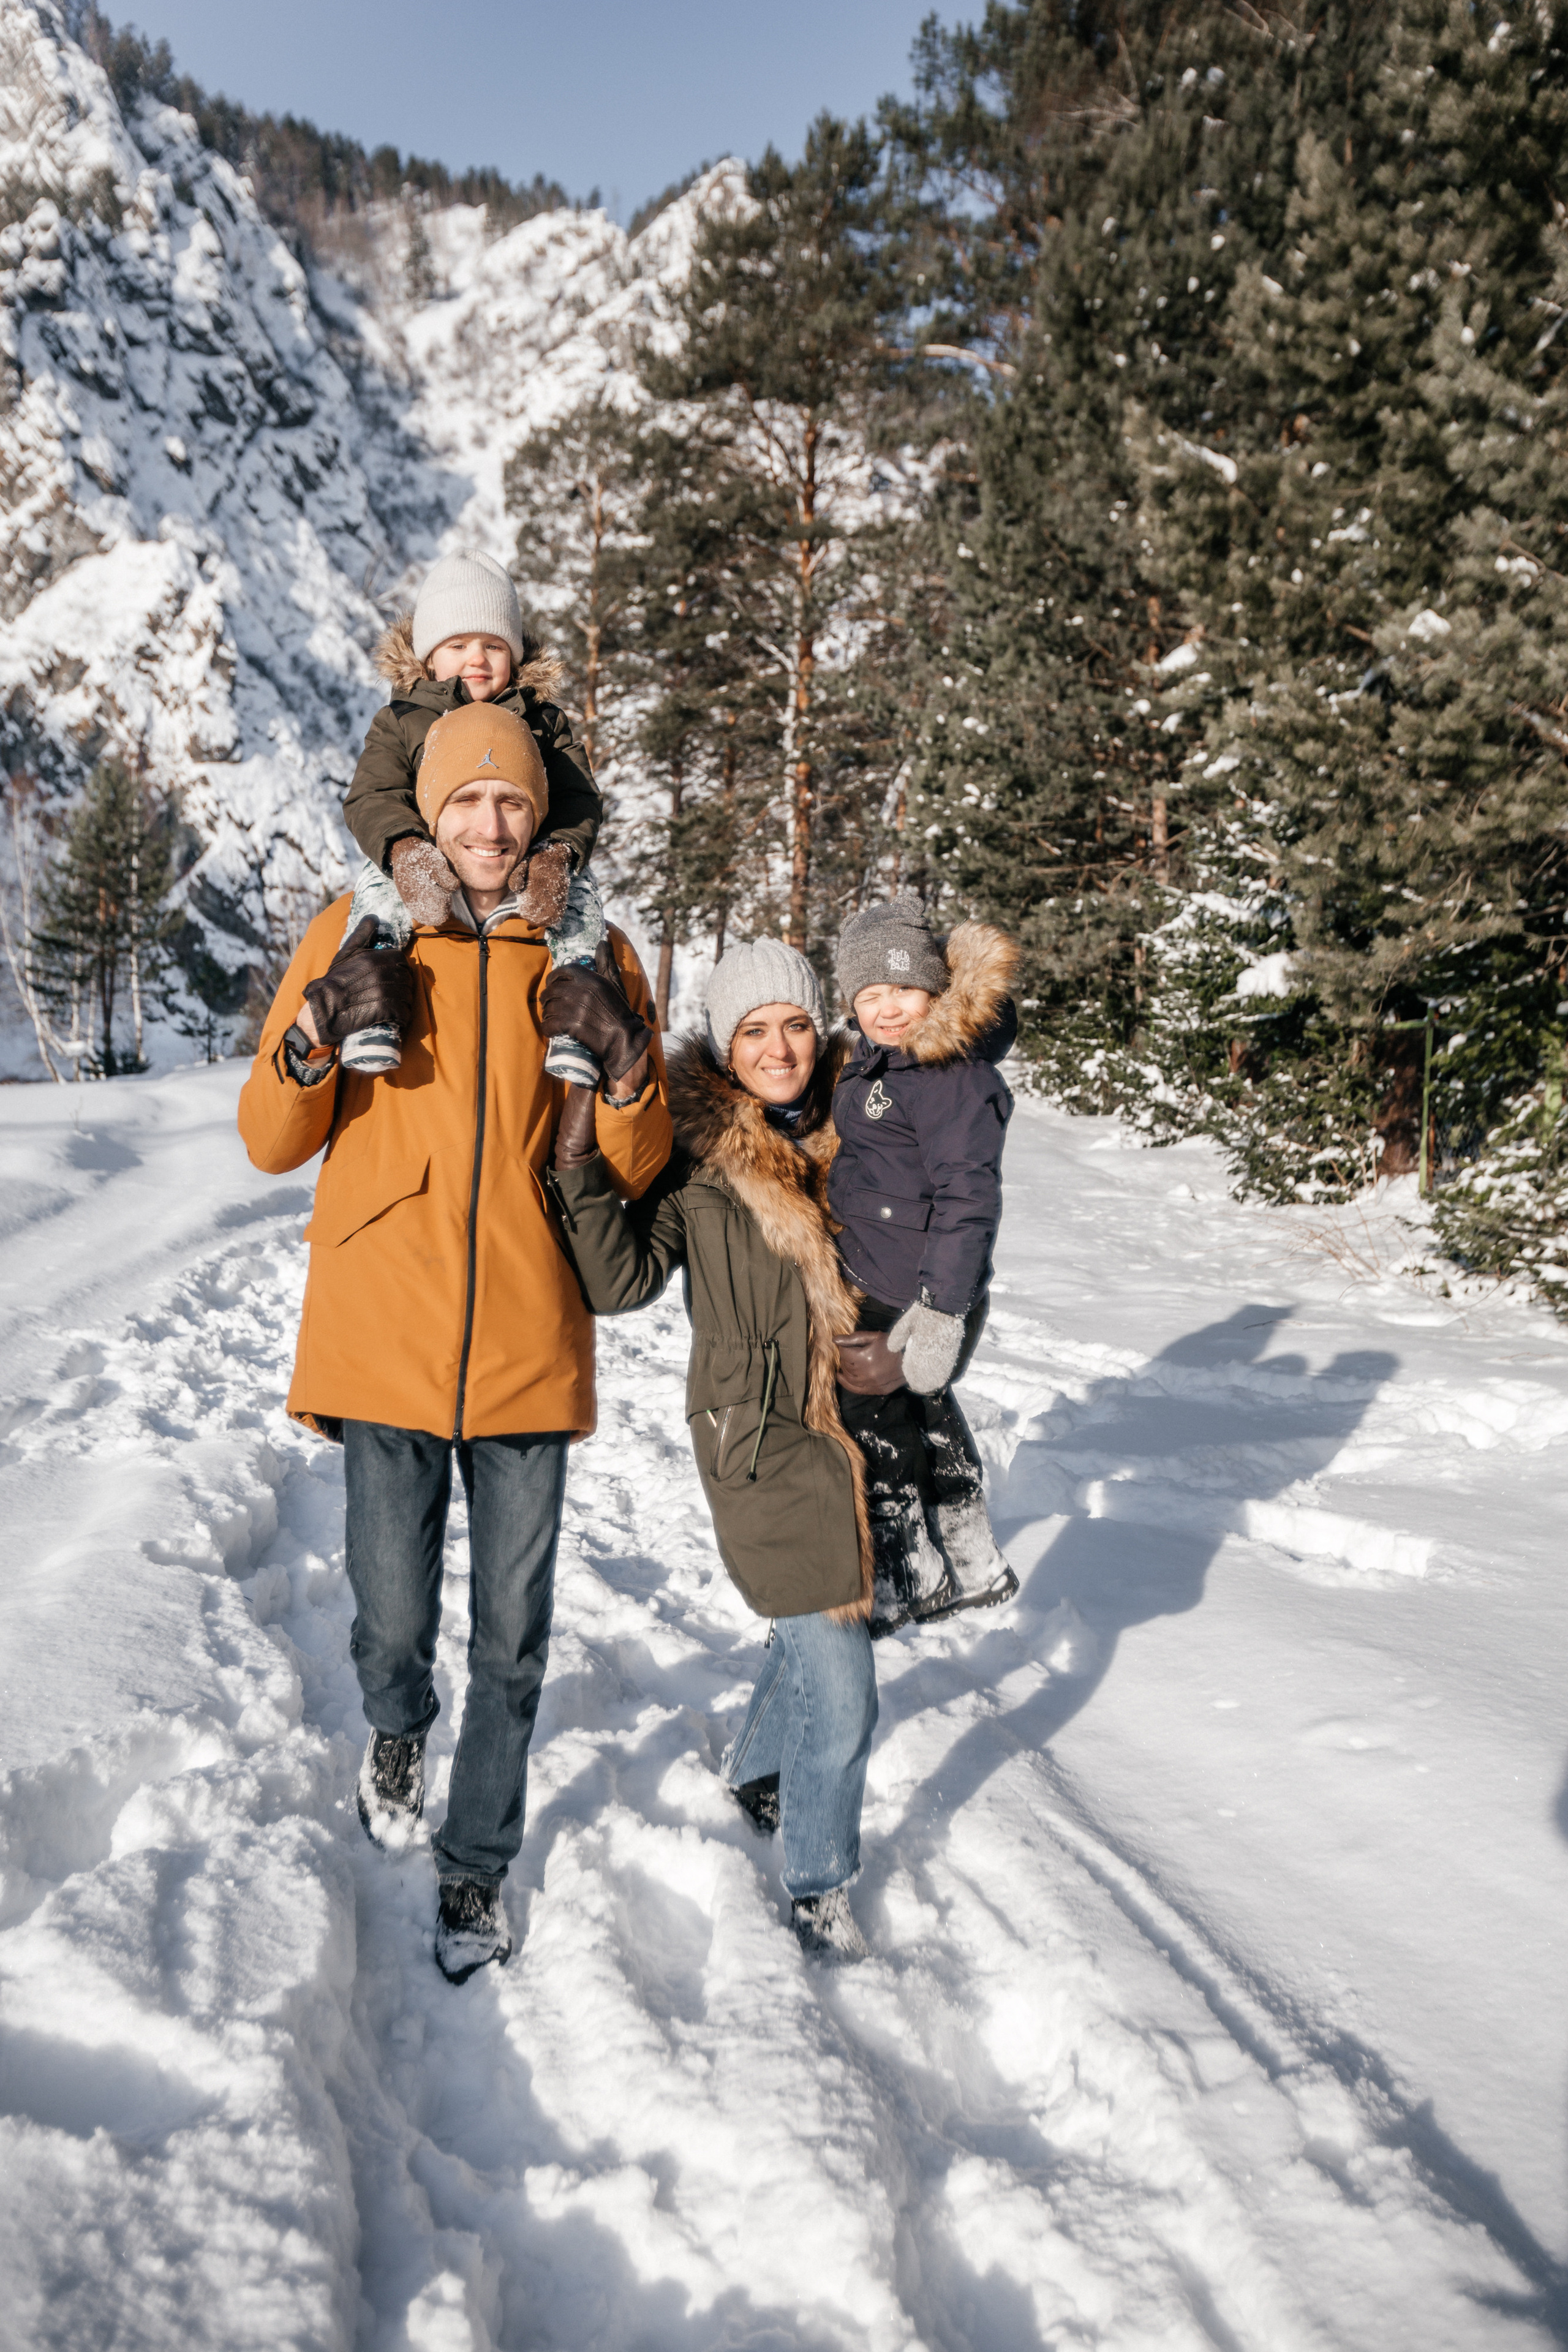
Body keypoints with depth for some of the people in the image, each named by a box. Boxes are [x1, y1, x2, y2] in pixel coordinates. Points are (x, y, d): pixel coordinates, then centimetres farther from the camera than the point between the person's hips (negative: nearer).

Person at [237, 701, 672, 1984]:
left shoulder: (591, 956, 4)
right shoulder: (359, 935, 2)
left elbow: (637, 1168, 5)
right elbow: (271, 1142, 3)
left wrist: (626, 1067, -14)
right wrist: (315, 1038, -15)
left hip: (530, 1347, 1)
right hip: (386, 1336, -1)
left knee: (511, 1640, 10)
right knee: (394, 1622, 6)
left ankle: (477, 1864, 33)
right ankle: (398, 1729, 43)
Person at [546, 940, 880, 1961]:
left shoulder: (844, 1130, 4)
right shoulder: (696, 1151, -11)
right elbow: (624, 1280, -21)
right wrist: (584, 1171, -29)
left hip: (847, 1426, 6)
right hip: (760, 1442, -6)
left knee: (816, 1632, 24)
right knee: (842, 1691, -2)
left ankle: (757, 1771, 53)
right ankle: (820, 1884, 23)